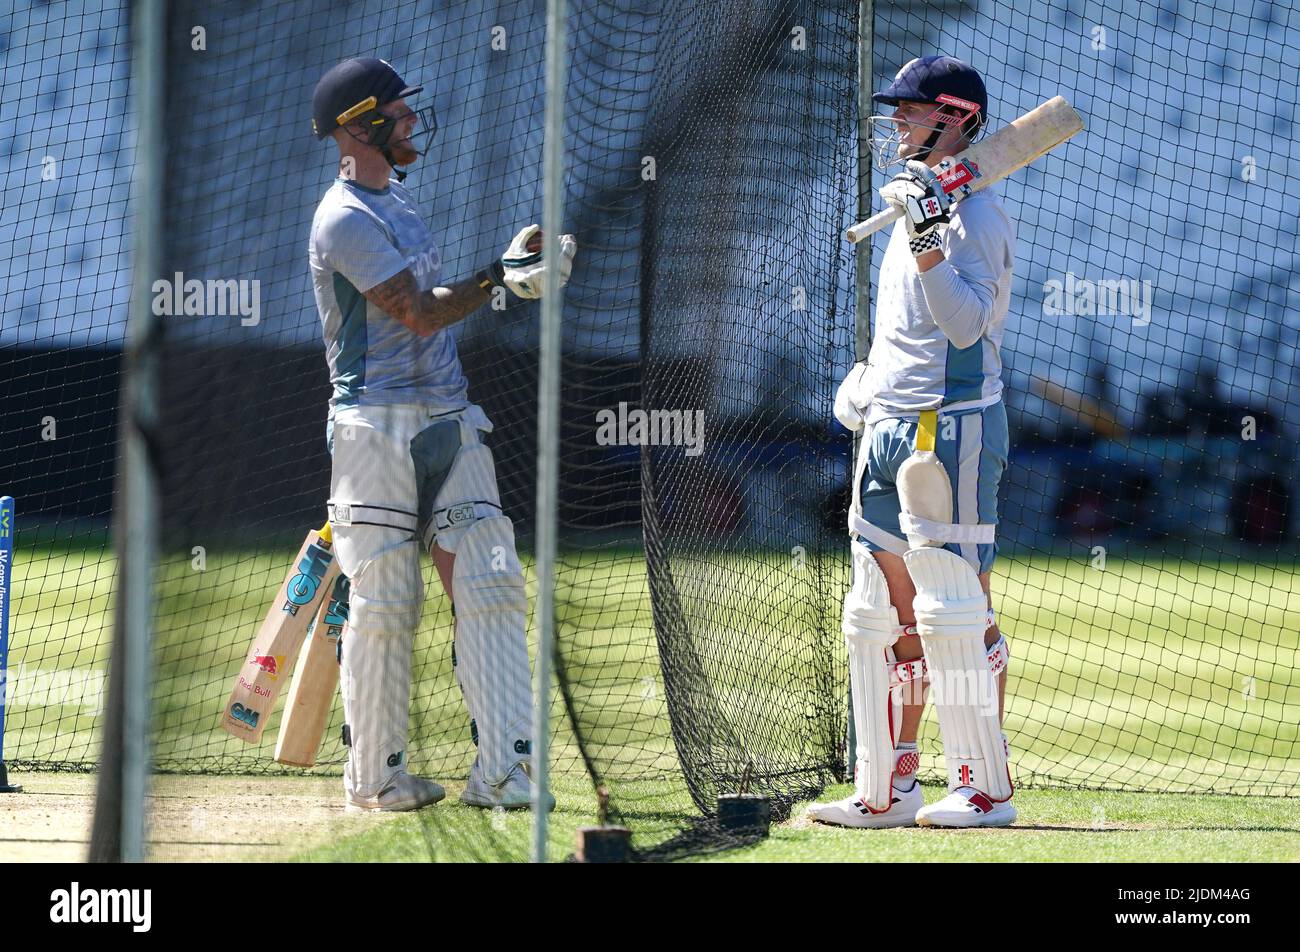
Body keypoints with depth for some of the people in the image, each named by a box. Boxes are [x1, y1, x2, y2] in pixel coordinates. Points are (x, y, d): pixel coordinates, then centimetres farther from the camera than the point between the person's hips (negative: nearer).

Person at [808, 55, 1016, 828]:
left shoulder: (975, 213, -10)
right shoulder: (917, 206, 19)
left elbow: (966, 323, -23)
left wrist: (929, 248, -32)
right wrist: (866, 384, 18)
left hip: (952, 426, -10)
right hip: (891, 429, 10)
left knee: (956, 613, -9)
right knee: (886, 613, 10)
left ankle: (988, 787, -6)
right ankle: (888, 789, 14)